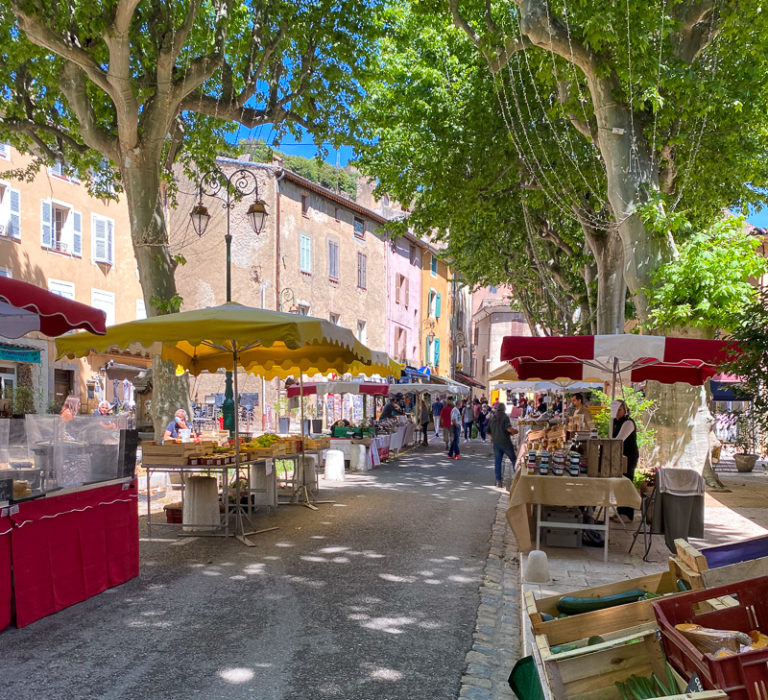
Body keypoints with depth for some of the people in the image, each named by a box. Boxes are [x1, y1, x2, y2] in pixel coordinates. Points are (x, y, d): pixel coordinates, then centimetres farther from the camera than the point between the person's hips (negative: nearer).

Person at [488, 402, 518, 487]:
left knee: (497, 462, 6)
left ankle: (498, 481, 5)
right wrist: (516, 432, -4)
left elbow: (488, 431, 17)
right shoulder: (505, 417, -7)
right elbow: (509, 428, -20)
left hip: (496, 443, 5)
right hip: (505, 442, -5)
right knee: (514, 459, 8)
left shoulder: (492, 418, 12)